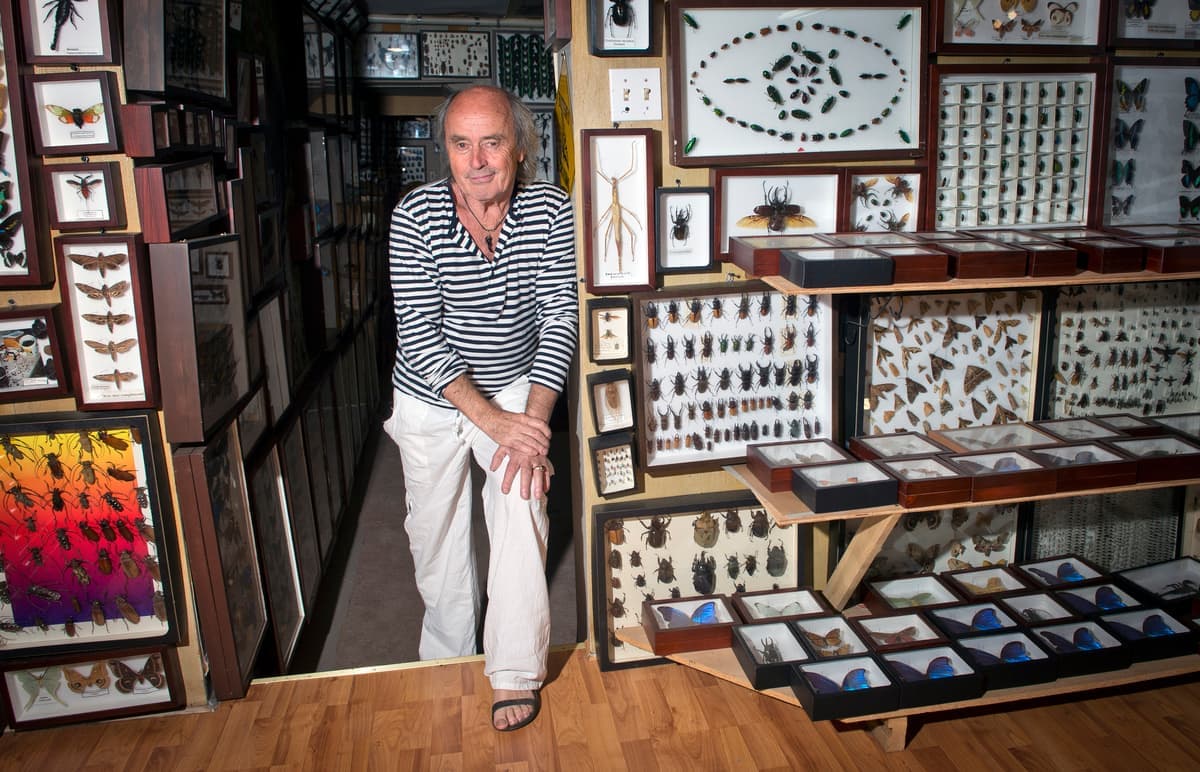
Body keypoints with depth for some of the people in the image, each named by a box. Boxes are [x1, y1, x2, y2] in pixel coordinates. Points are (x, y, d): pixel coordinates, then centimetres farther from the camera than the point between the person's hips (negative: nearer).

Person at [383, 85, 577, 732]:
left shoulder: (549, 210, -16)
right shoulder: (415, 217, -20)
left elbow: (559, 318, -16)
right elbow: (419, 338, -23)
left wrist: (534, 419, -27)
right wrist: (494, 419, -31)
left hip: (514, 386, 0)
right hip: (431, 396, 1)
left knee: (522, 504, -21)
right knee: (436, 532, 13)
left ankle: (515, 671, -4)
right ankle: (448, 657, 38)